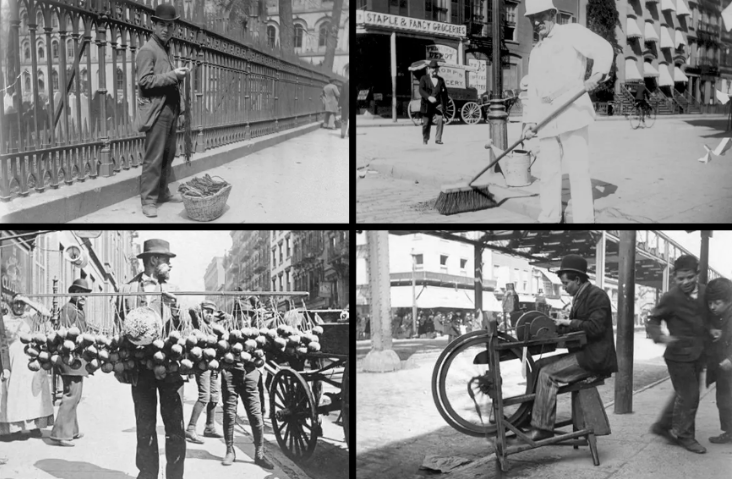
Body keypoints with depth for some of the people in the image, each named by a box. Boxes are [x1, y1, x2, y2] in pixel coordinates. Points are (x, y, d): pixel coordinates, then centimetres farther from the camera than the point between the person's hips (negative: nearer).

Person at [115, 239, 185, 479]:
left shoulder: (170, 291, 13)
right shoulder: (128, 290, 3)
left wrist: (175, 310, -4)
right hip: (141, 367, -2)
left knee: (175, 425, -2)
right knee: (145, 426, 6)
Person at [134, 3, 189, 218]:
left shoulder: (167, 49, 20)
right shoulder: (147, 50, -7)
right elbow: (144, 81, -17)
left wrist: (178, 75, 15)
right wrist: (172, 75, -20)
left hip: (171, 109, 9)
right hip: (156, 111, -9)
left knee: (168, 155, 11)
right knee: (154, 157, -8)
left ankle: (162, 192, 22)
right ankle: (148, 200, -4)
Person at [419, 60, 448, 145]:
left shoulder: (441, 80, 14)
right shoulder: (424, 78, 4)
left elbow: (444, 92, 20)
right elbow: (421, 90, -10)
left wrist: (445, 105, 16)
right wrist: (429, 97, -26)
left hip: (438, 104, 1)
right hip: (427, 104, -1)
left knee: (440, 119, -20)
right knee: (427, 123, 7)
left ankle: (438, 139, -16)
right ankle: (425, 139, 28)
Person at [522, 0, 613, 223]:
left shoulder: (571, 32, 2)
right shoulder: (536, 52, 22)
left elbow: (603, 49, -10)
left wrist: (597, 75, -28)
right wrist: (529, 121, 10)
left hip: (572, 111, -6)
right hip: (546, 119, 7)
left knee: (578, 169, -8)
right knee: (548, 172, 8)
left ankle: (584, 220, -5)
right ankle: (549, 218, 15)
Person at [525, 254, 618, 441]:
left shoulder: (597, 295, -13)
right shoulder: (580, 296, 17)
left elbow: (595, 327, -22)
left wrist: (569, 323, -16)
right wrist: (559, 326, 2)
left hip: (593, 357, -10)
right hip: (582, 352, 10)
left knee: (547, 374, -19)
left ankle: (543, 428, -16)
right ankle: (531, 415, 4)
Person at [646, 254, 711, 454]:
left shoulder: (705, 292, 2)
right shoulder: (671, 298, -15)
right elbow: (653, 318, -8)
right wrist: (660, 336, -25)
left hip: (698, 355, 7)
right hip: (680, 355, -6)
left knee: (683, 394, 17)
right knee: (688, 396, -1)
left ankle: (662, 425, 33)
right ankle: (684, 436, 17)